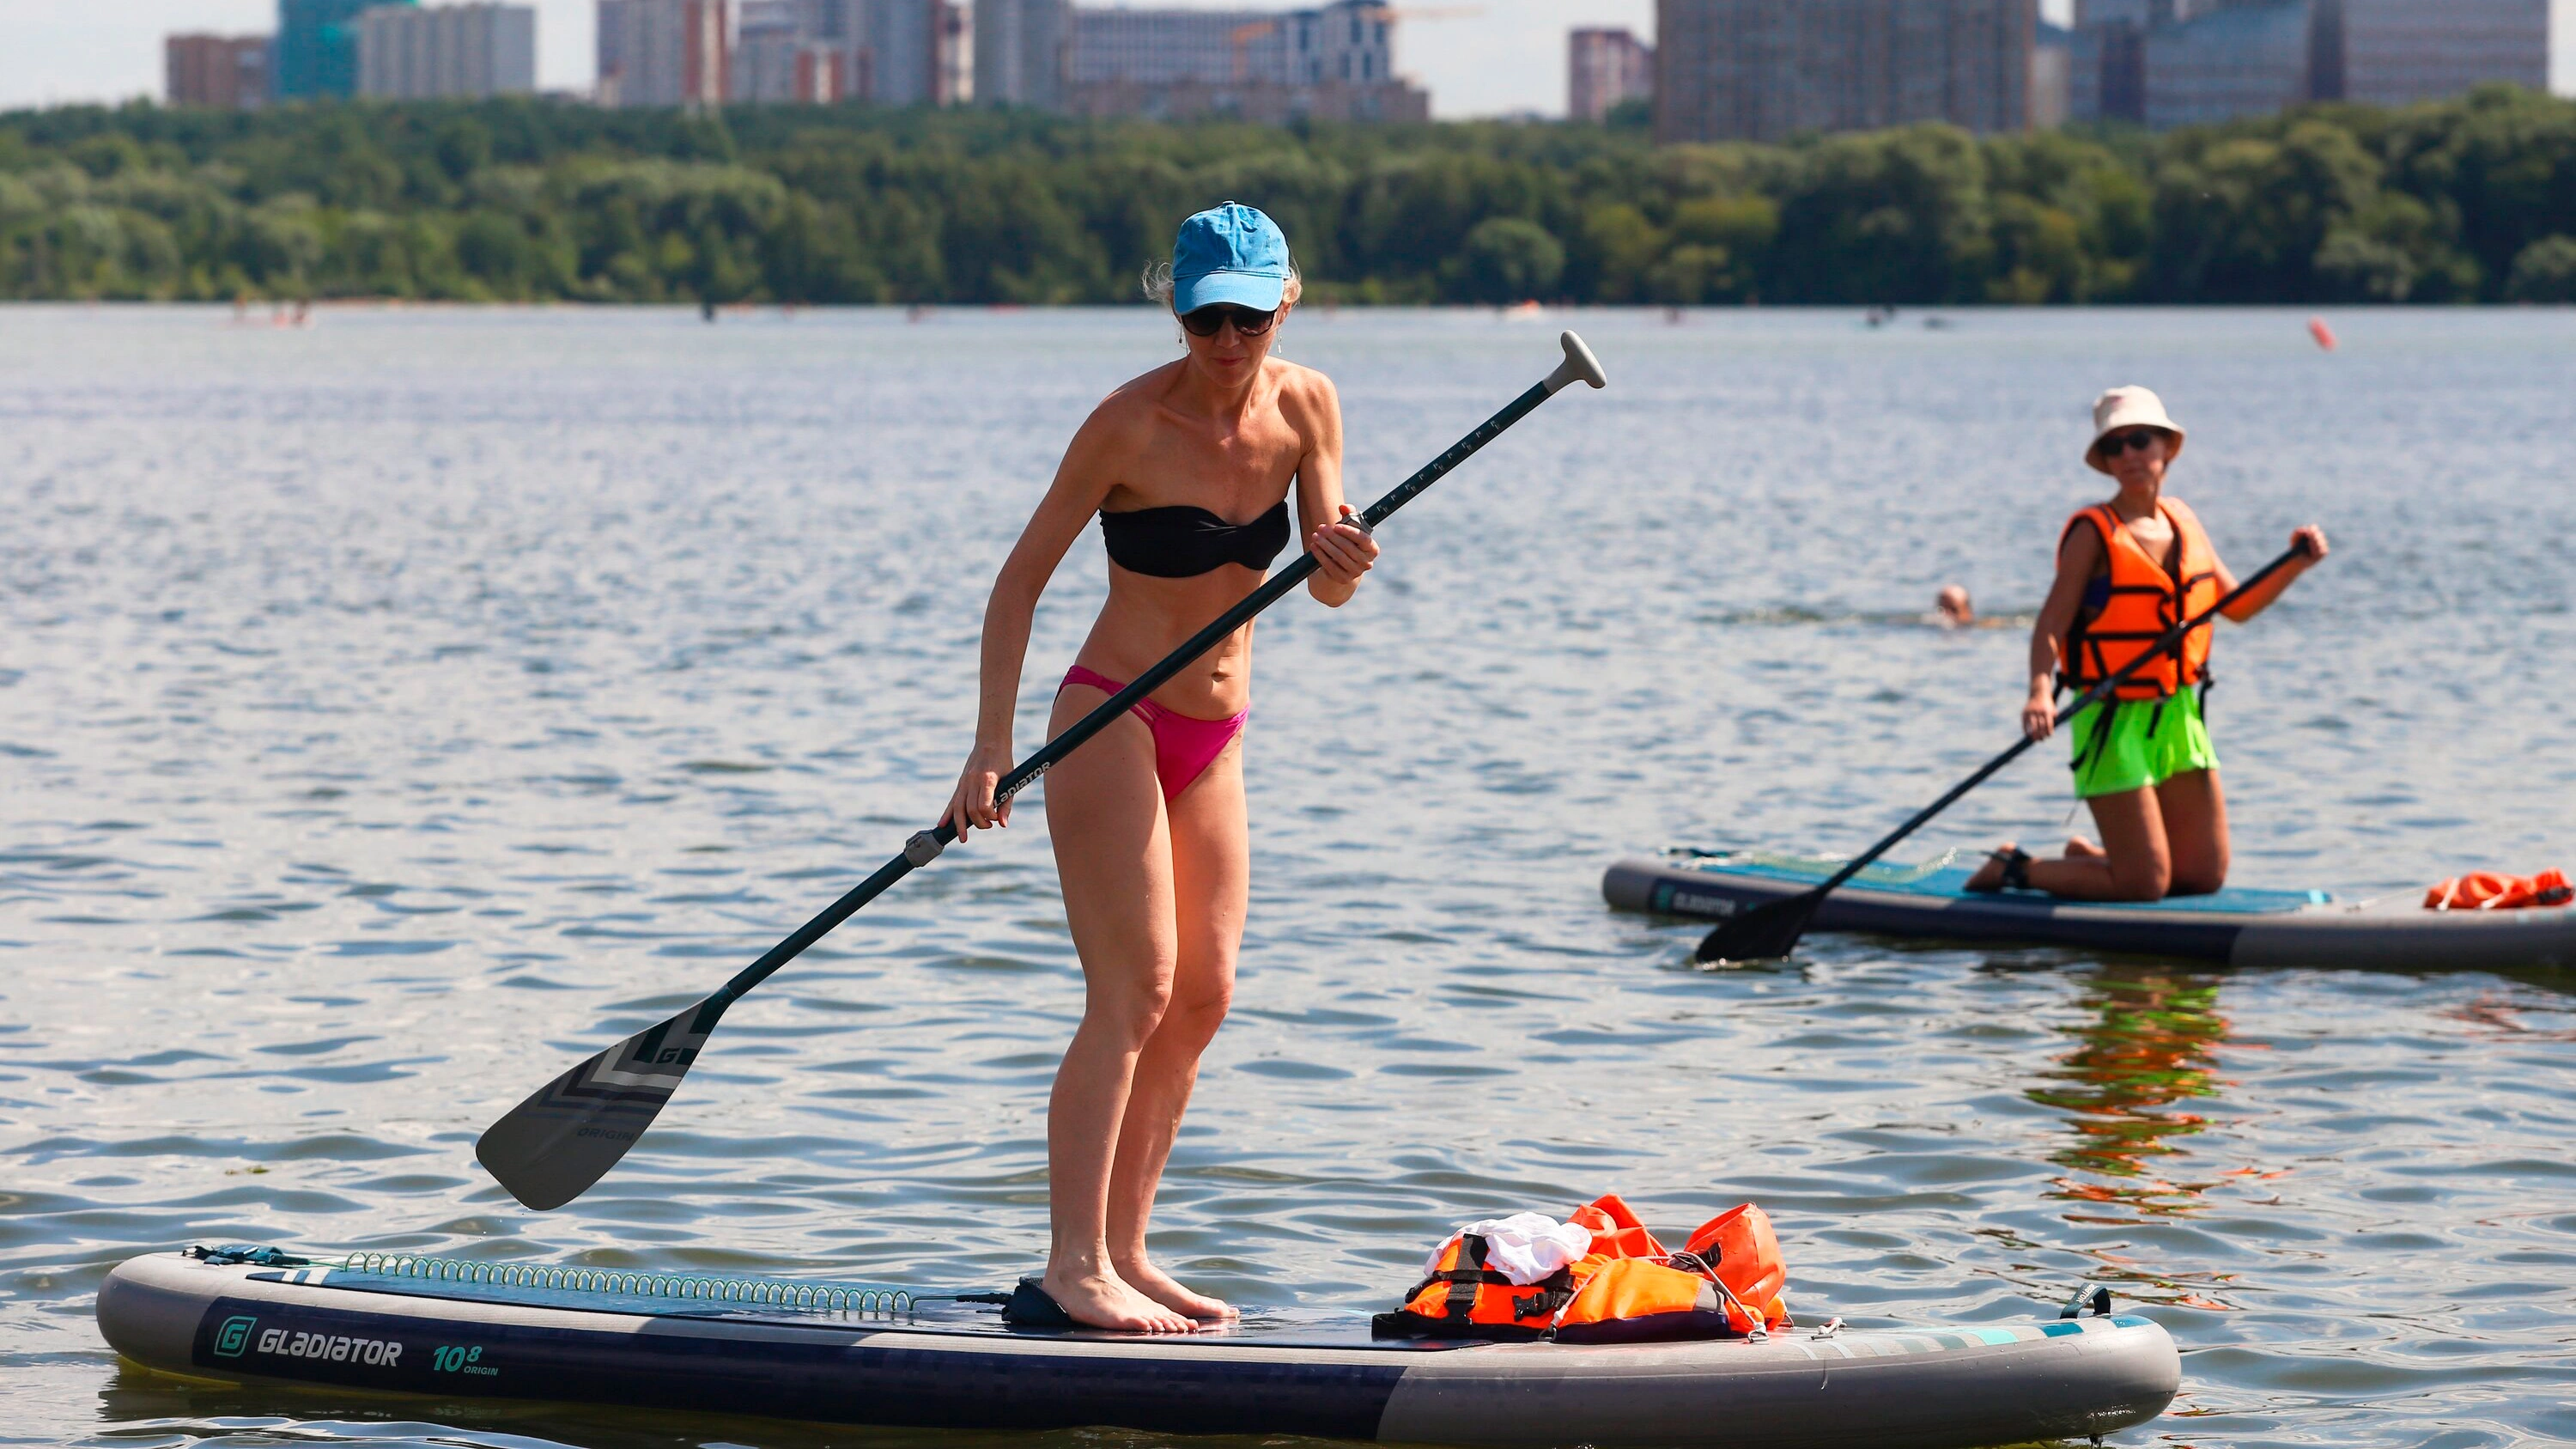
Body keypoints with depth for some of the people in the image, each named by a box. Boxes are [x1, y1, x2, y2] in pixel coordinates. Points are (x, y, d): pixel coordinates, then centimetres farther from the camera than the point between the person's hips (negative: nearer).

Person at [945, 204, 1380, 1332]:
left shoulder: (1305, 405, -2)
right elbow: (1023, 575, -13)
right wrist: (993, 747, -19)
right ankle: (1075, 1262, -15)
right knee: (1134, 992, -14)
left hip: (1212, 741, 7)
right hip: (1112, 721, -7)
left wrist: (1344, 563, -30)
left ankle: (1124, 1250, 13)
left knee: (1202, 999, 6)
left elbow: (1324, 588, -5)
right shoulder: (1133, 424, -17)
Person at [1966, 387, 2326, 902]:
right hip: (2113, 721, -7)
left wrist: (2296, 566, 2)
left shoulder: (2182, 521, 9)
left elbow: (2237, 607, 17)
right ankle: (2013, 869, 11)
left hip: (2178, 716, 7)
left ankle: (2090, 859, 31)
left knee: (2204, 877, 6)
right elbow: (2049, 626, -18)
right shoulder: (2094, 533, -10)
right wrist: (2041, 692, -36)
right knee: (2146, 885, -9)